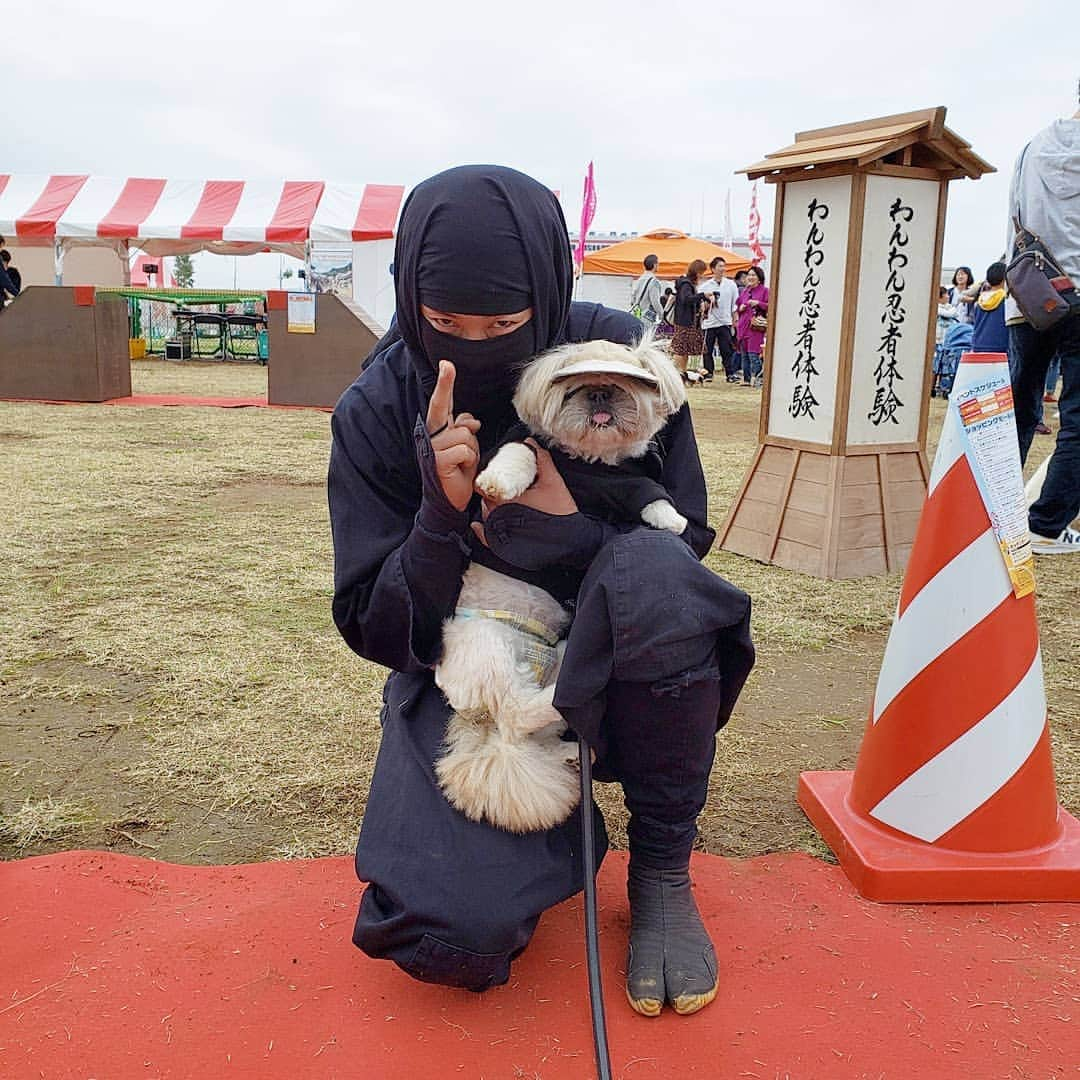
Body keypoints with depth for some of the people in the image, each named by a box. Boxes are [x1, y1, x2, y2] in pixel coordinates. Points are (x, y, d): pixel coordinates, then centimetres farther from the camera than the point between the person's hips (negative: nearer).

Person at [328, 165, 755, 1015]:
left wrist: (565, 531, -28)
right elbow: (372, 631, -9)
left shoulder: (621, 355, -13)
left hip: (601, 674, 0)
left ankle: (663, 868, -11)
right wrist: (443, 515, -28)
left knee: (649, 572, -35)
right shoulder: (376, 413, -10)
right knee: (456, 936, -23)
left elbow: (682, 553, -7)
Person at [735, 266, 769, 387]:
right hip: (743, 326, 7)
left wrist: (758, 303, -17)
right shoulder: (744, 291, 17)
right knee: (744, 355, 9)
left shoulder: (765, 290, -1)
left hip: (755, 327, -7)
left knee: (753, 354, -12)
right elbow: (737, 306, 27)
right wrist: (740, 308, 5)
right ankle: (746, 378, 16)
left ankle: (756, 378, -7)